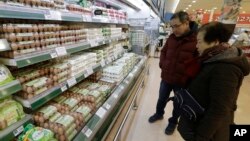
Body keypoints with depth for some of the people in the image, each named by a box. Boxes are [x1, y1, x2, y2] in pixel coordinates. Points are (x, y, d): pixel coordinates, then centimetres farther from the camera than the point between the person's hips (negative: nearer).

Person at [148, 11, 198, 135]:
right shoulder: (172, 37, 0)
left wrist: (189, 76, -15)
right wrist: (162, 64, 1)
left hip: (182, 81, -4)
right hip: (166, 77, 5)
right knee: (161, 99, 23)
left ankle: (173, 122, 44)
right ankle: (159, 114, 51)